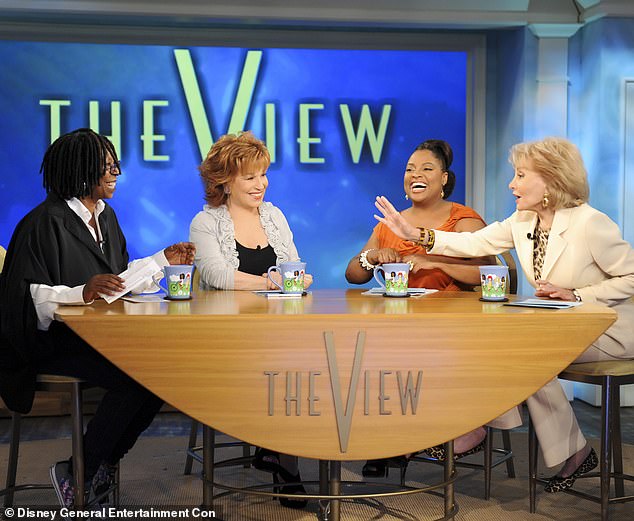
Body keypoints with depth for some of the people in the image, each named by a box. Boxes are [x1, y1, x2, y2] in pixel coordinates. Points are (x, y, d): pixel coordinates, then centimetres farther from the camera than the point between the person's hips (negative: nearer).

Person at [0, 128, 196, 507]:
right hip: (52, 344, -8)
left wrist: (164, 260, 14)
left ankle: (103, 464, -1)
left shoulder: (106, 216, 14)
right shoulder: (46, 223, -13)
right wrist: (82, 293, -34)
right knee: (132, 377, -28)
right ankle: (79, 475, -10)